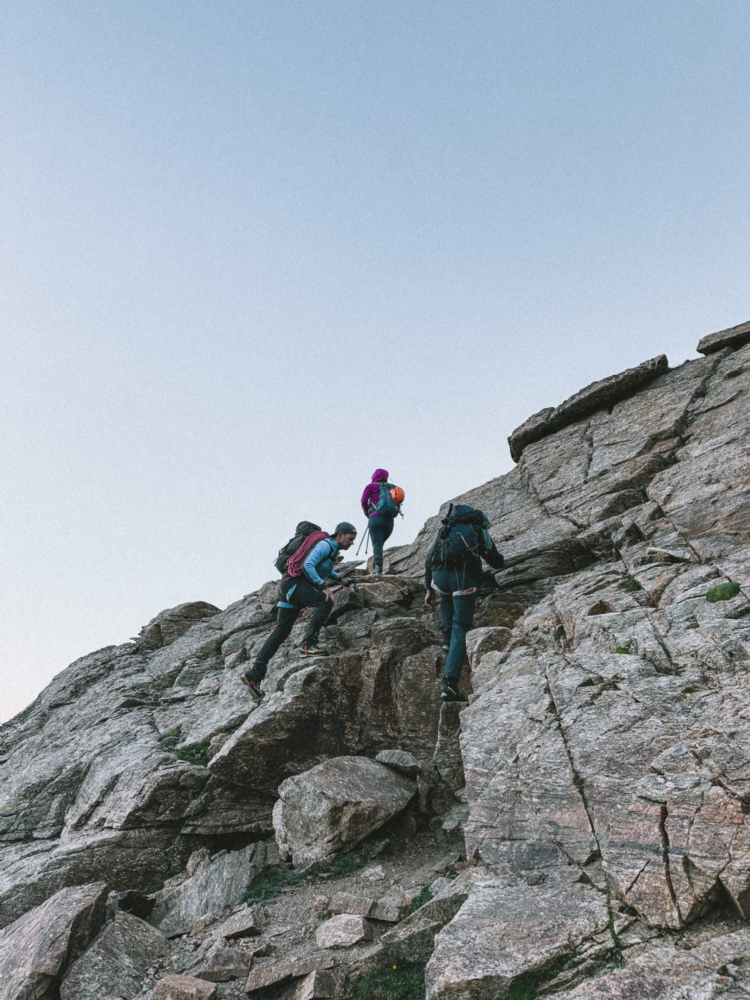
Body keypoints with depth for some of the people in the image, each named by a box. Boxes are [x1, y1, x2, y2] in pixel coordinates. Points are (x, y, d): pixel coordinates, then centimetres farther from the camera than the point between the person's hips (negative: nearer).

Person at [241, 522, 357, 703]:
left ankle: (254, 674, 4)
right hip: (294, 584, -10)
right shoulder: (325, 545, -11)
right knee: (326, 601, -26)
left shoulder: (332, 548, 19)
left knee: (281, 632, 5)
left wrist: (339, 578, 31)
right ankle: (309, 645, -27)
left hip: (290, 587, 10)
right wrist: (323, 586, -27)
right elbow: (307, 565, -24)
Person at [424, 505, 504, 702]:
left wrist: (429, 589, 29)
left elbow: (429, 560, 26)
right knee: (460, 629, 2)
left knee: (447, 599, 40)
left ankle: (447, 636, 20)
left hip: (439, 574, 3)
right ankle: (450, 683, -11)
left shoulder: (445, 529, 32)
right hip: (464, 576, -3)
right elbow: (496, 561, 27)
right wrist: (499, 561, 51)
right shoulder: (479, 530, 24)